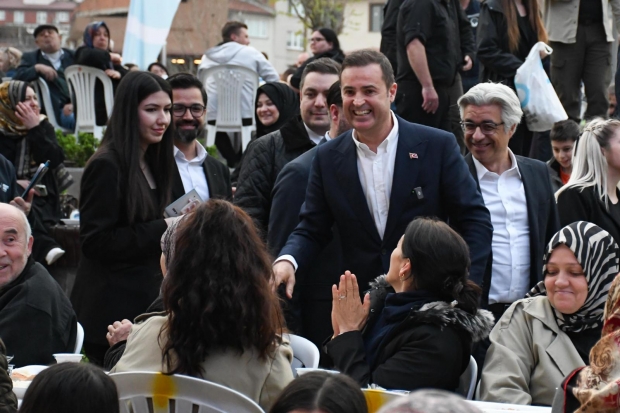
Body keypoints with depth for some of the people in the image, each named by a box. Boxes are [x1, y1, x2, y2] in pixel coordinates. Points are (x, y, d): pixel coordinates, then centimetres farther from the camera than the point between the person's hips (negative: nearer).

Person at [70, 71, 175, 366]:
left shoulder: (151, 163, 14)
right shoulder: (106, 166, -12)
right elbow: (94, 241, -17)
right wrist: (161, 230, -18)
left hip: (145, 300, 8)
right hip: (112, 308, -8)